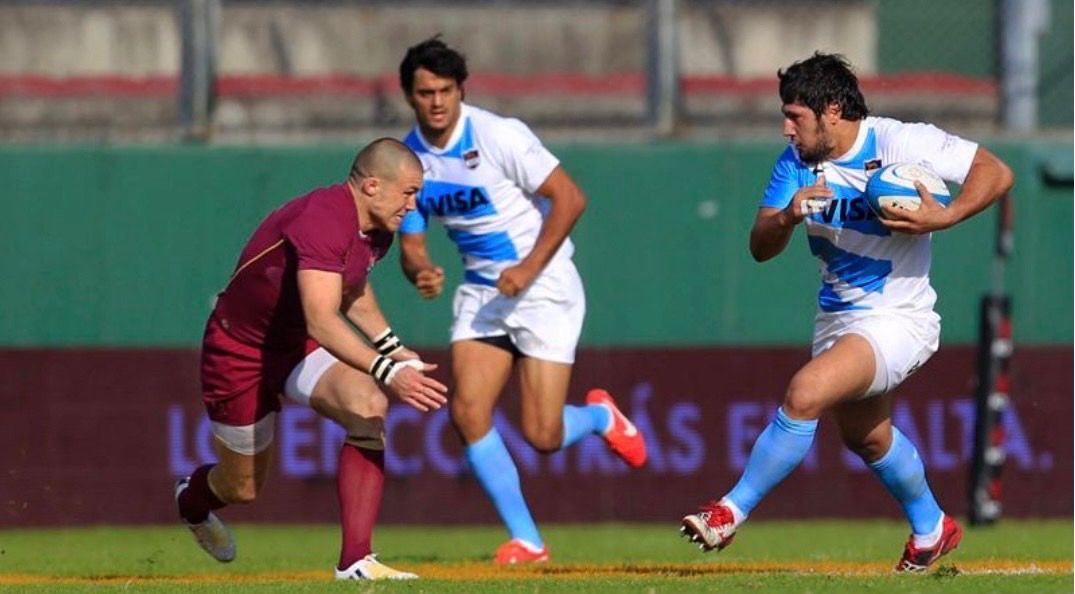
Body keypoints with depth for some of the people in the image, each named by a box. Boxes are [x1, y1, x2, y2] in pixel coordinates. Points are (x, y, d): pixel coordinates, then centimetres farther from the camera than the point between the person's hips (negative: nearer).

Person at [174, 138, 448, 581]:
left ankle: (355, 560, -26)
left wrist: (391, 345, 9)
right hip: (240, 352, -7)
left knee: (368, 407, -25)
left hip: (298, 346, 7)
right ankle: (193, 500, 50)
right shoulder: (322, 222, -33)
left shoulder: (377, 229, -3)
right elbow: (321, 320, -45)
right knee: (243, 487, 9)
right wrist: (385, 372, -54)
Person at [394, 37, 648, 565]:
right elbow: (410, 242, 7)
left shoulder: (498, 136, -17)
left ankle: (600, 417, 28)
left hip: (543, 284, -5)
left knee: (542, 436, -9)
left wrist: (529, 268, -21)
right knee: (467, 413, -13)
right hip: (481, 291, 5)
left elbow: (569, 198, -15)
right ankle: (525, 540, 0)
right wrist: (421, 273, -17)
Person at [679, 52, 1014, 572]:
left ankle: (732, 511, -15)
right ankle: (931, 530, 49)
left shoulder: (901, 144, -19)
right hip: (836, 316, 8)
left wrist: (944, 218, -31)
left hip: (897, 319, -8)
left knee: (805, 394, -26)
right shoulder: (797, 163, -2)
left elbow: (996, 173, -16)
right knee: (865, 436, 24)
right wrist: (787, 218, -28)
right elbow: (760, 248, -6)